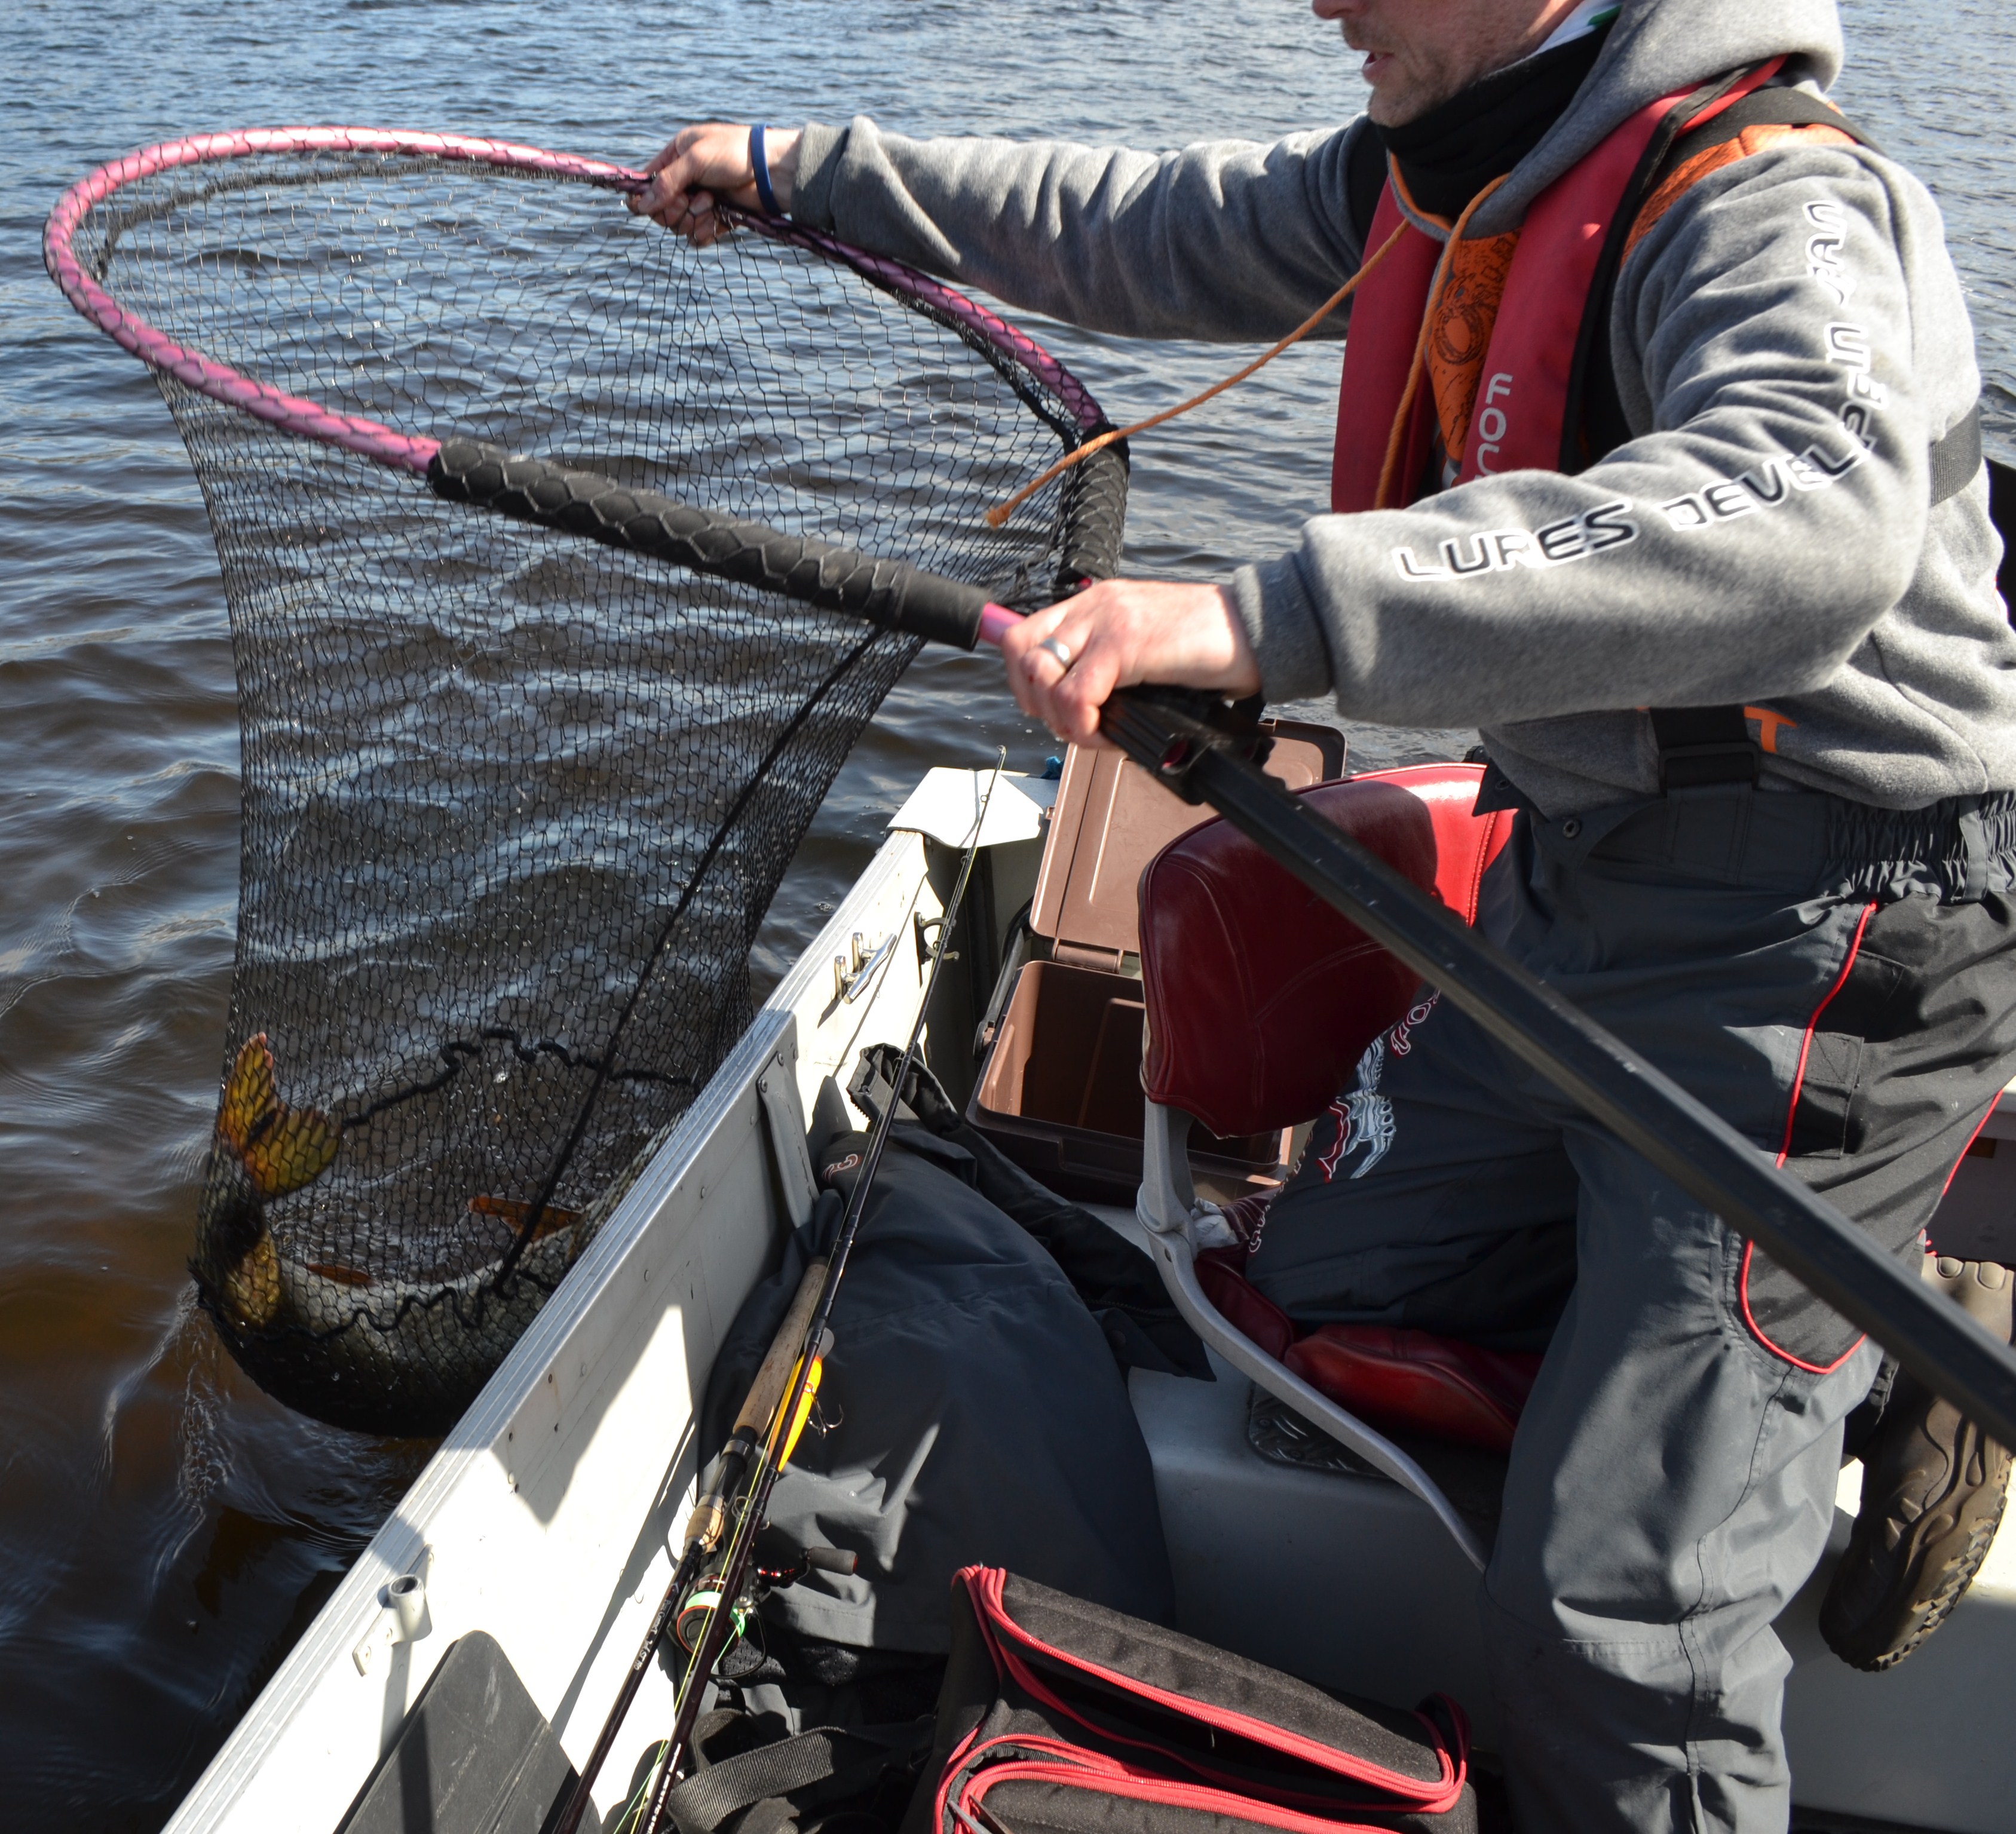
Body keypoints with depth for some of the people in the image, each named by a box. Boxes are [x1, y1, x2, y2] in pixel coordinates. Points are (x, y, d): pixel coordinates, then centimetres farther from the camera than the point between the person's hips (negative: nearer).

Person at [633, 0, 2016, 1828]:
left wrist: (1269, 619, -49)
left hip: (1814, 948, -9)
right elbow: (1131, 231, 16)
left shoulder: (1772, 203, -21)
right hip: (1568, 895, 9)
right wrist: (804, 167, 18)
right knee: (1324, 1272, 18)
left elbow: (1809, 513, -42)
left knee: (1605, 1613, -11)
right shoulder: (1439, 176, 6)